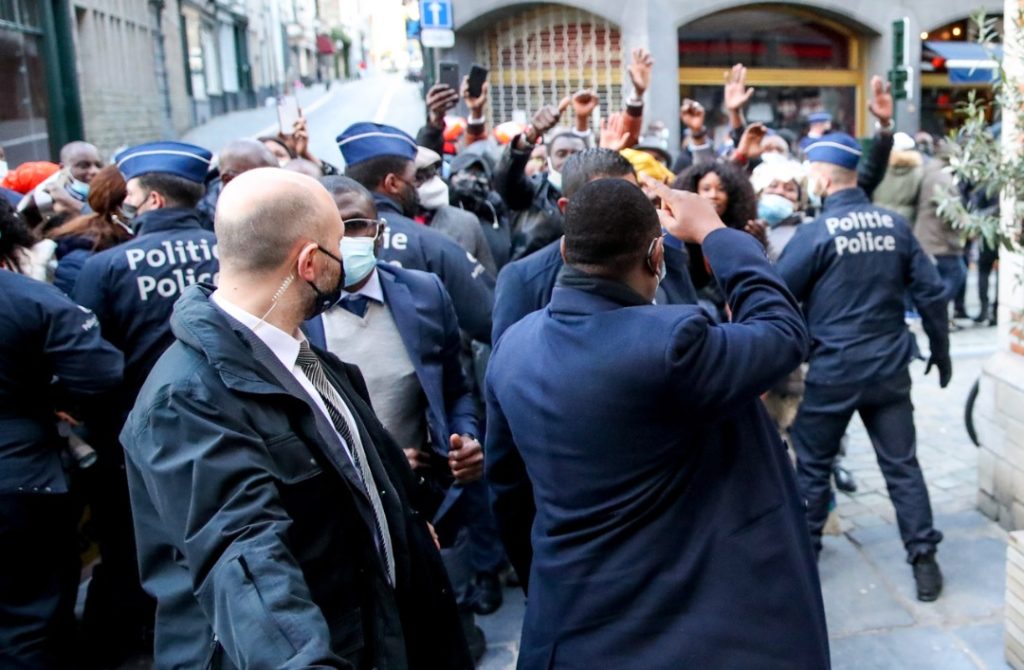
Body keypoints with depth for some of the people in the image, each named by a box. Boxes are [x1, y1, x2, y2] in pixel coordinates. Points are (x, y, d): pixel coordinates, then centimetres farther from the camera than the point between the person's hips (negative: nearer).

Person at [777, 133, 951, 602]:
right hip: (889, 368, 4)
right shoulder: (896, 225, 0)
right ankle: (923, 558, 12)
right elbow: (931, 293, 3)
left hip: (832, 370, -3)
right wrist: (940, 349, 14)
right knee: (901, 464, 11)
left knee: (813, 465, 12)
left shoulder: (815, 232, -13)